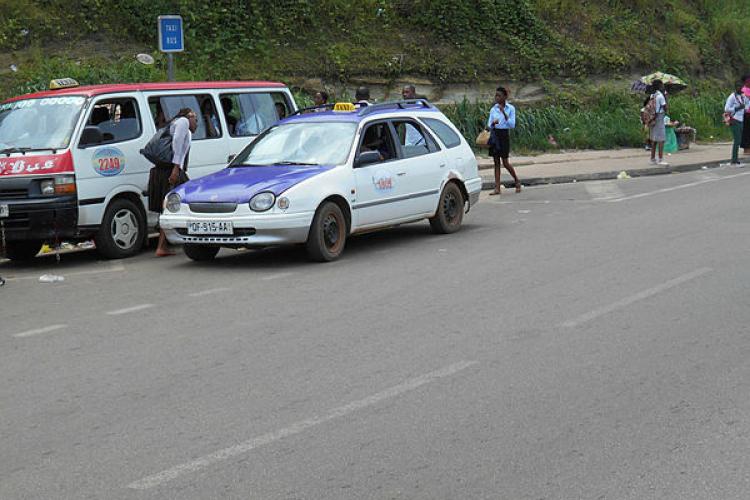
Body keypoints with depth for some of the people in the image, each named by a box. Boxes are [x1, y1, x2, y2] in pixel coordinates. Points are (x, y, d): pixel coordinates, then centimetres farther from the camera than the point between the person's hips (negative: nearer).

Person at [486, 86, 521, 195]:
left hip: (504, 135, -4)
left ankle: (517, 181, 19)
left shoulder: (510, 108, -2)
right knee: (496, 162, 3)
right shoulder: (493, 109, 8)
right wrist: (493, 123, -15)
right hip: (494, 135, 4)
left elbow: (512, 125, -9)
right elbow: (489, 125, 8)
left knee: (505, 162, -4)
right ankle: (497, 188, 3)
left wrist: (504, 113, -17)